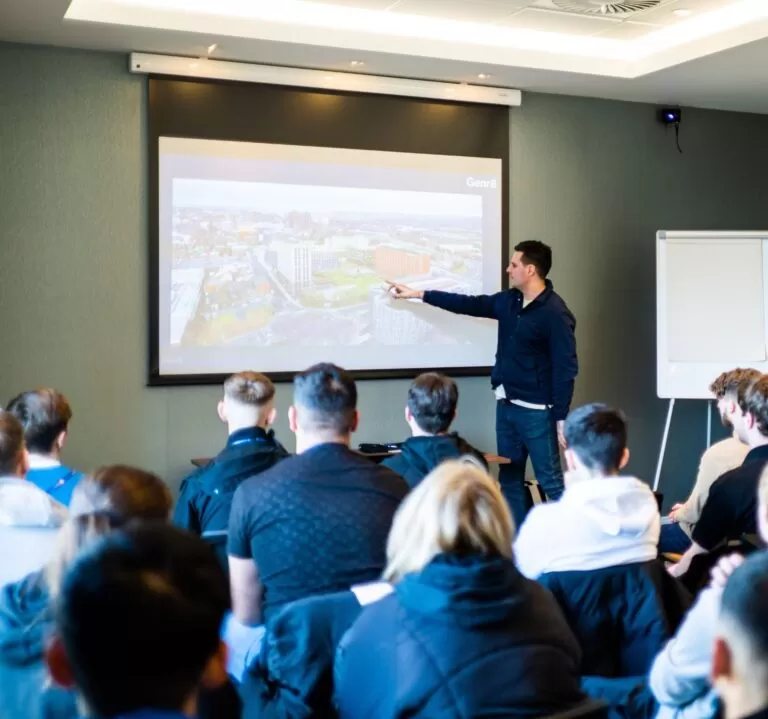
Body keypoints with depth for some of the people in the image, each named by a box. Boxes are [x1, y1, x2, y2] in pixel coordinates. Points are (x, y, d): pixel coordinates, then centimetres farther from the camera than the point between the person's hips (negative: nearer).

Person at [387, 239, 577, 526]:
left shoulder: (554, 313, -14)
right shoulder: (508, 301, 8)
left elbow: (566, 368, -15)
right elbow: (469, 304, 19)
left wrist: (561, 417, -17)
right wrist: (418, 294, 20)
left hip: (536, 411, -8)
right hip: (506, 405, 8)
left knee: (551, 481, -4)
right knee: (510, 480, 11)